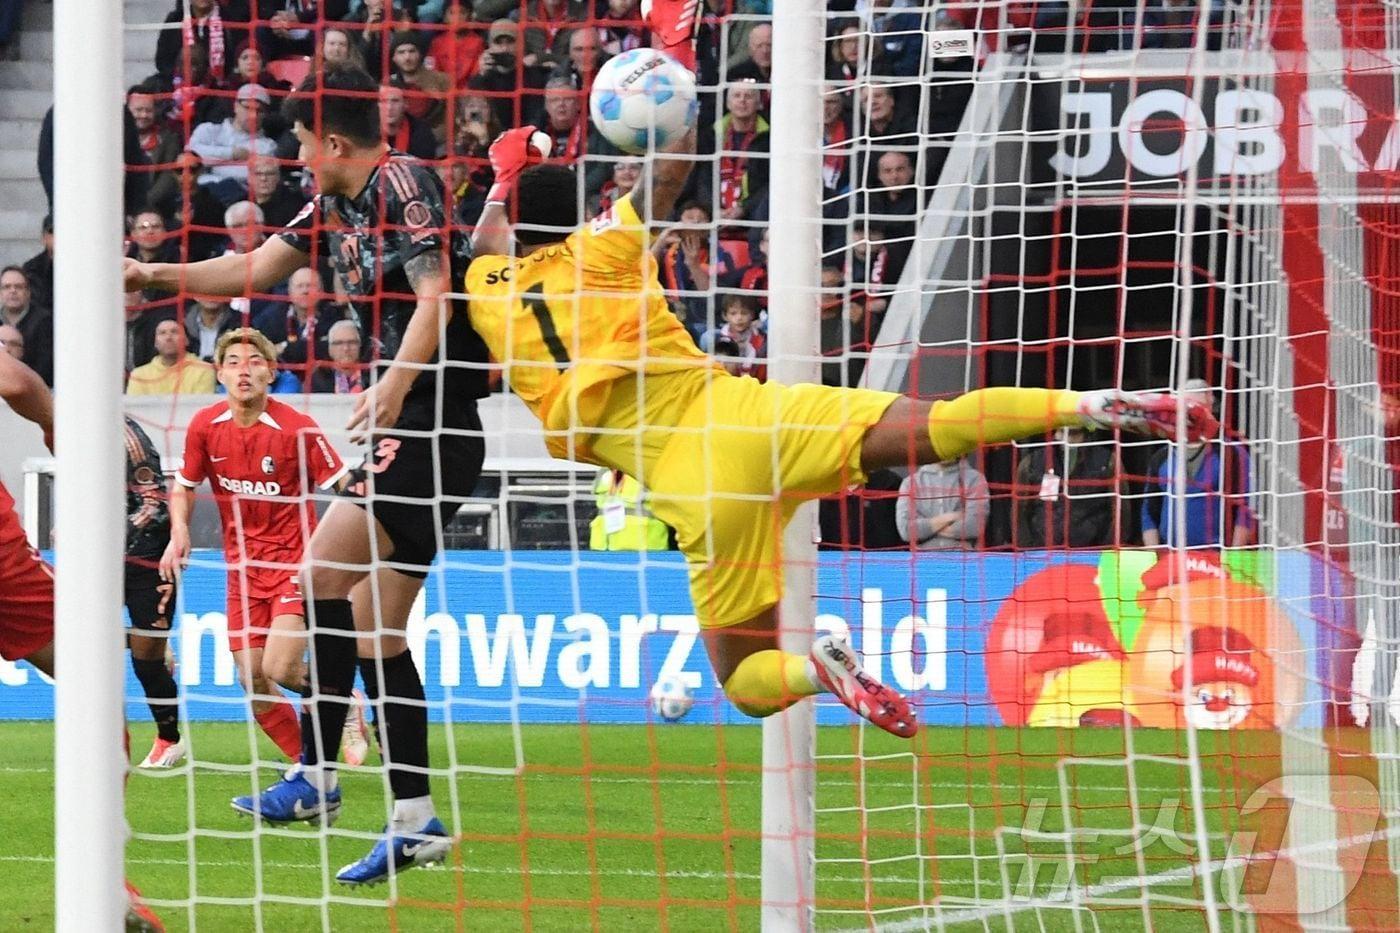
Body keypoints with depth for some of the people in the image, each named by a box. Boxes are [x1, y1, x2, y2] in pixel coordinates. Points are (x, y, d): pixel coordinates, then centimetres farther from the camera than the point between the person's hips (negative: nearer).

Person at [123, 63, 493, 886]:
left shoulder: (404, 182, -10)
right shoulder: (336, 207, 16)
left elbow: (434, 296, -21)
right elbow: (253, 270, 27)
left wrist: (396, 385, -33)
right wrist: (154, 275, 25)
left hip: (439, 415, -9)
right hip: (408, 425, 10)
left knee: (327, 566, -19)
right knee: (376, 624, 6)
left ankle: (317, 775, -19)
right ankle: (417, 821, 6)